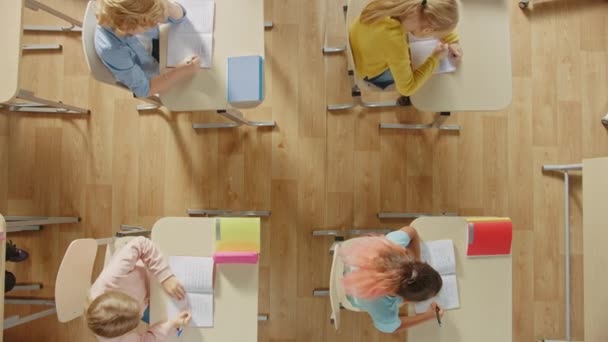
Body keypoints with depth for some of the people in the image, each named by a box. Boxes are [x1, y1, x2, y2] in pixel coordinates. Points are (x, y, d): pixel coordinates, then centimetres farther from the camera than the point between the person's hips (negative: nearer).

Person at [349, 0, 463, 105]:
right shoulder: (395, 42, -44)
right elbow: (407, 88, -27)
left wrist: (452, 40, -10)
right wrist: (435, 58, -19)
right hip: (371, 72, -5)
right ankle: (406, 97, 42)